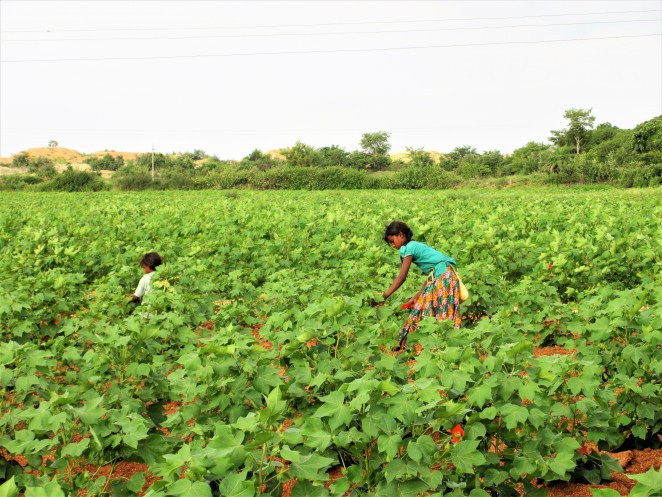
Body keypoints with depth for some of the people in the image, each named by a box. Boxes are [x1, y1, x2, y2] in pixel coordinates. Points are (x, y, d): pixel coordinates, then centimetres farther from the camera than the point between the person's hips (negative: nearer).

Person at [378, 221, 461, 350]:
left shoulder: (409, 248, -9)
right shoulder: (415, 245, 16)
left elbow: (401, 277, -14)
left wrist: (384, 296, -13)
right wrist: (417, 296, 14)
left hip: (443, 276, -9)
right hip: (437, 277, 9)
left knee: (443, 314, -6)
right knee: (422, 309, 10)